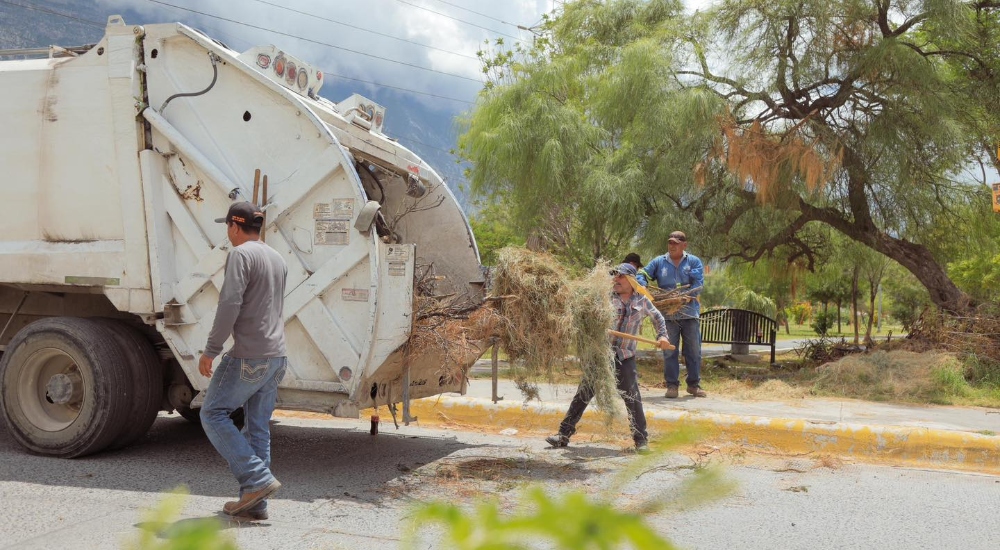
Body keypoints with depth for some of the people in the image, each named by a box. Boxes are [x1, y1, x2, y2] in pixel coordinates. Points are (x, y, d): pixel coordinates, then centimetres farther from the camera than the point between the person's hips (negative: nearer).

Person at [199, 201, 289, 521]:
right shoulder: (277, 258, 18)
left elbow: (230, 305, -19)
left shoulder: (241, 254, -9)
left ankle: (258, 479, -7)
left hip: (248, 356, -8)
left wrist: (210, 350, -15)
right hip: (277, 354, 8)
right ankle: (254, 502, 10)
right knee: (258, 427, 10)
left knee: (213, 414, 1)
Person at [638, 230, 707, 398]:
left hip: (689, 313, 0)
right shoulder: (659, 262, 8)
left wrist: (685, 296, -21)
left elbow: (699, 284, -7)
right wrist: (644, 289, -16)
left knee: (694, 351, 6)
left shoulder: (694, 262, 4)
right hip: (667, 314, 0)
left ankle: (694, 384, 17)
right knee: (669, 351, 3)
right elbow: (642, 276, 6)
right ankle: (672, 385, 11)